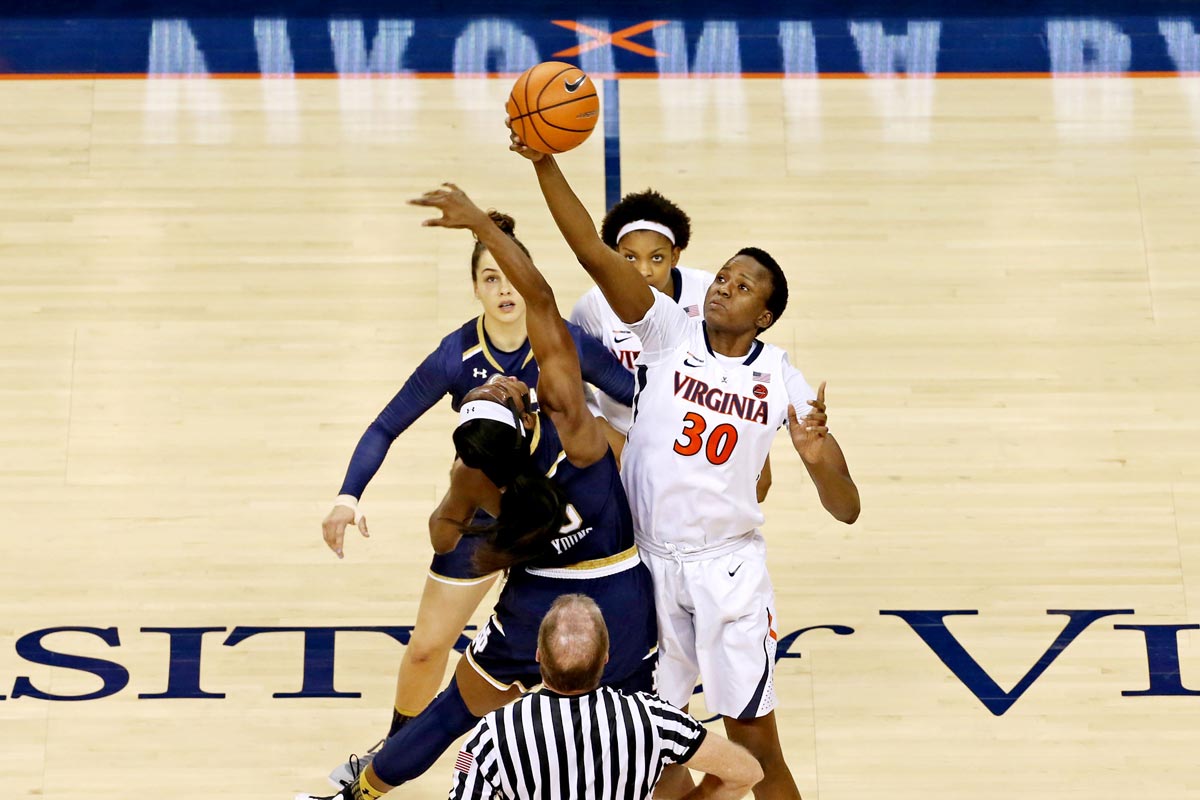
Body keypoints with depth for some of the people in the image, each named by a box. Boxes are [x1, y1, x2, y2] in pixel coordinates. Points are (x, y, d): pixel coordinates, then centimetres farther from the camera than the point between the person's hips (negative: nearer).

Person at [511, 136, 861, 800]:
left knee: (755, 745, 1)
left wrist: (819, 457, -27)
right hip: (645, 563, 2)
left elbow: (846, 509, -6)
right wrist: (544, 163, -26)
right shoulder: (669, 332, -3)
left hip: (727, 569, -1)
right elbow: (594, 253, -15)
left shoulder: (782, 382, -4)